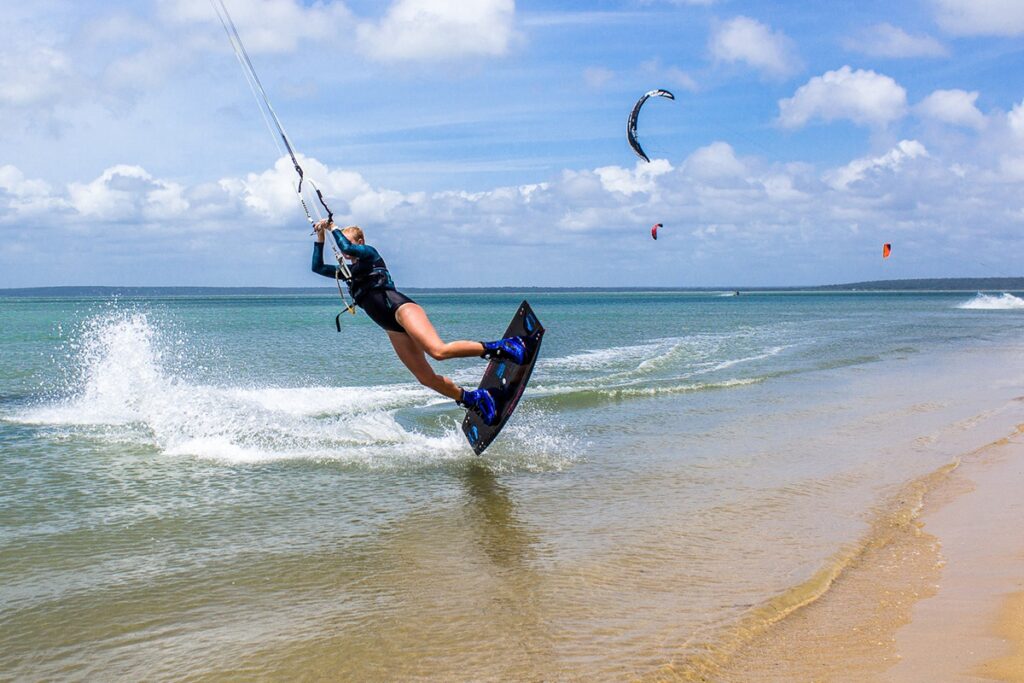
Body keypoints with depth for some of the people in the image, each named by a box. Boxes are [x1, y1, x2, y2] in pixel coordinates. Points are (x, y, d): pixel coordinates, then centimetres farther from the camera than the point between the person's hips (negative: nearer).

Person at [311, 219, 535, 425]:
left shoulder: (369, 253, 8)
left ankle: (502, 347, -32)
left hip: (401, 308, -8)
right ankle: (473, 399, 4)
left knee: (439, 351, -31)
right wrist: (320, 237, 24)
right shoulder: (348, 272, 28)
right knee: (426, 378, -5)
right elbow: (318, 267, 31)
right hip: (393, 329, 8)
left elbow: (347, 248, -11)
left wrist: (333, 228, 3)